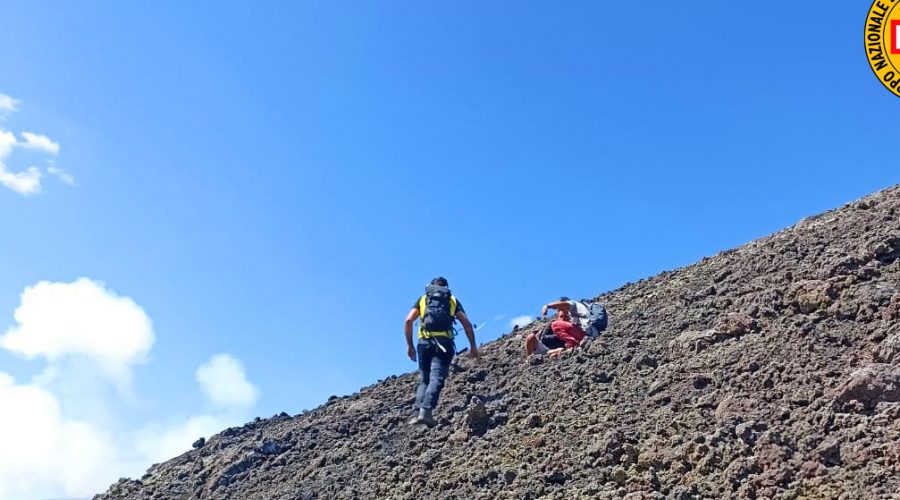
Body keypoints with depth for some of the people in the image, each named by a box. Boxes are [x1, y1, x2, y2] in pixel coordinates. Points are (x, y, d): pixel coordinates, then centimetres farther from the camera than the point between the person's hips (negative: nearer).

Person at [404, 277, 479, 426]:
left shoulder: (423, 299, 21)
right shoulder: (453, 300, 20)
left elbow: (408, 321, 8)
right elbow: (466, 323, 8)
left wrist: (409, 345, 12)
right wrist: (473, 346, 8)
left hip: (425, 342, 2)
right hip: (444, 343, -2)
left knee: (424, 379, 12)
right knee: (436, 379, -9)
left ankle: (420, 412, -4)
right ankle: (425, 411, -25)